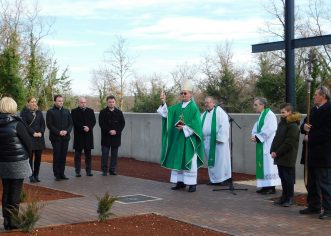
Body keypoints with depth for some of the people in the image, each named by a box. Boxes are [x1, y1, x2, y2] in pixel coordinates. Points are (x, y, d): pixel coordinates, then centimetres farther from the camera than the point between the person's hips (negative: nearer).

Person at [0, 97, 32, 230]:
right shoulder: (16, 123, -16)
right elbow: (28, 142, -12)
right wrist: (27, 156, 6)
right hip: (18, 163, -5)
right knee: (15, 192, 2)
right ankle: (12, 220, 5)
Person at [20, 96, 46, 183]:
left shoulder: (39, 112, 14)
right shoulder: (24, 112, -1)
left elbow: (43, 123, 11)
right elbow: (24, 124, -10)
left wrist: (41, 132, -6)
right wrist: (33, 133, -15)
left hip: (39, 137, 4)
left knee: (38, 157, 4)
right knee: (30, 157, -3)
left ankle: (36, 175, 11)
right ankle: (31, 176, 1)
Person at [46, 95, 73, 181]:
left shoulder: (66, 111, 14)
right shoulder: (50, 112, 1)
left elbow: (70, 123, 12)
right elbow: (49, 125, -6)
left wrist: (67, 131, -7)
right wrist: (58, 132, -15)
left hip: (65, 137, 4)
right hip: (56, 137, -4)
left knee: (63, 156, 5)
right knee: (57, 156, -2)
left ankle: (62, 173, 12)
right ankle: (57, 174, 4)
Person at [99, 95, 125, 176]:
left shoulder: (119, 112, 8)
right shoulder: (103, 112, 3)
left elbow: (122, 123, 4)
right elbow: (101, 124, -4)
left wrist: (116, 131, -11)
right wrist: (109, 131, -15)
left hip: (116, 136, 2)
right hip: (106, 136, -2)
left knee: (114, 154, 4)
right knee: (105, 154, -1)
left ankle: (112, 170, 11)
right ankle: (104, 170, 6)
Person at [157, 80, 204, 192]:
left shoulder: (193, 108, -6)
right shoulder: (178, 107, 11)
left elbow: (196, 124, -12)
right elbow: (166, 113, 0)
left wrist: (184, 128, -19)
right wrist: (163, 103, -15)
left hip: (189, 139, -6)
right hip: (177, 139, 6)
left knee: (189, 161, -3)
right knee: (178, 160, 9)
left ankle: (192, 183, 2)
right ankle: (180, 182, 18)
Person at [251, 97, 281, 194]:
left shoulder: (269, 115, -13)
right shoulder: (261, 115, 15)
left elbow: (268, 130, -20)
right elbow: (256, 128, 15)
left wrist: (257, 137, -15)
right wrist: (254, 136, -5)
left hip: (268, 145, -9)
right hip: (262, 144, 9)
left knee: (268, 164, -8)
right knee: (263, 165, 9)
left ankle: (272, 187, -5)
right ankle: (265, 186, 13)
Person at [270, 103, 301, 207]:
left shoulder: (293, 126, -13)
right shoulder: (281, 123, 14)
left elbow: (289, 143, -18)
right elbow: (276, 138, 15)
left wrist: (277, 153, -16)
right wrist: (272, 151, 2)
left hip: (288, 158, -8)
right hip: (279, 157, 8)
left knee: (288, 178, -1)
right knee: (283, 177, 14)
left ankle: (289, 198, 8)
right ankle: (284, 197, 23)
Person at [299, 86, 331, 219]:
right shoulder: (314, 110, 15)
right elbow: (305, 125, 18)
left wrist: (311, 138, -16)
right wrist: (304, 126, -5)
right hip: (312, 153, 9)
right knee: (312, 182, 16)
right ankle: (314, 206, 27)